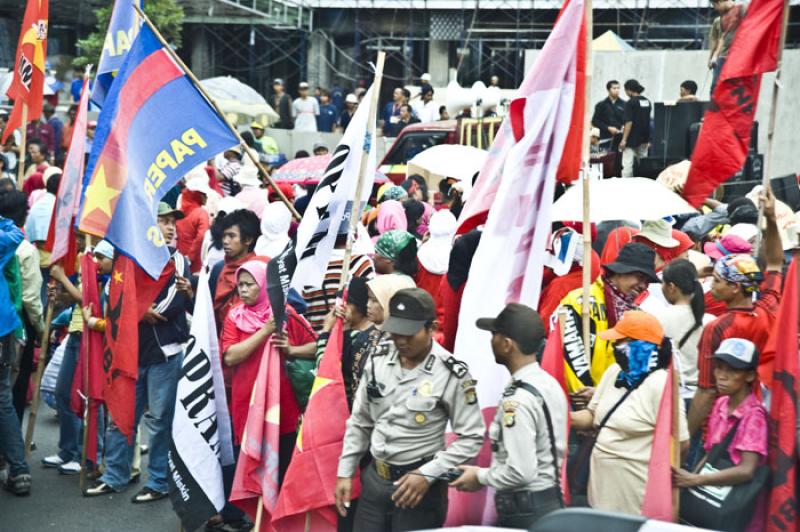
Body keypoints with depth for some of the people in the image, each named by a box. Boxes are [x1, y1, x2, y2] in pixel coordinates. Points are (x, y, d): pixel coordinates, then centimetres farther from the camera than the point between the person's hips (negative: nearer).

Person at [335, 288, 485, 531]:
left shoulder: (452, 374, -14)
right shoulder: (377, 363, 0)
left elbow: (472, 437, -12)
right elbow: (359, 423, 10)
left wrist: (428, 474, -18)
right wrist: (345, 473, 8)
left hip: (419, 483, -4)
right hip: (374, 479, 5)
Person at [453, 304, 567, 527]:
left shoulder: (517, 400, -22)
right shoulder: (551, 384, 6)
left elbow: (521, 472, -25)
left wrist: (480, 477, -8)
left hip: (524, 510, -9)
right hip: (551, 499, 9)